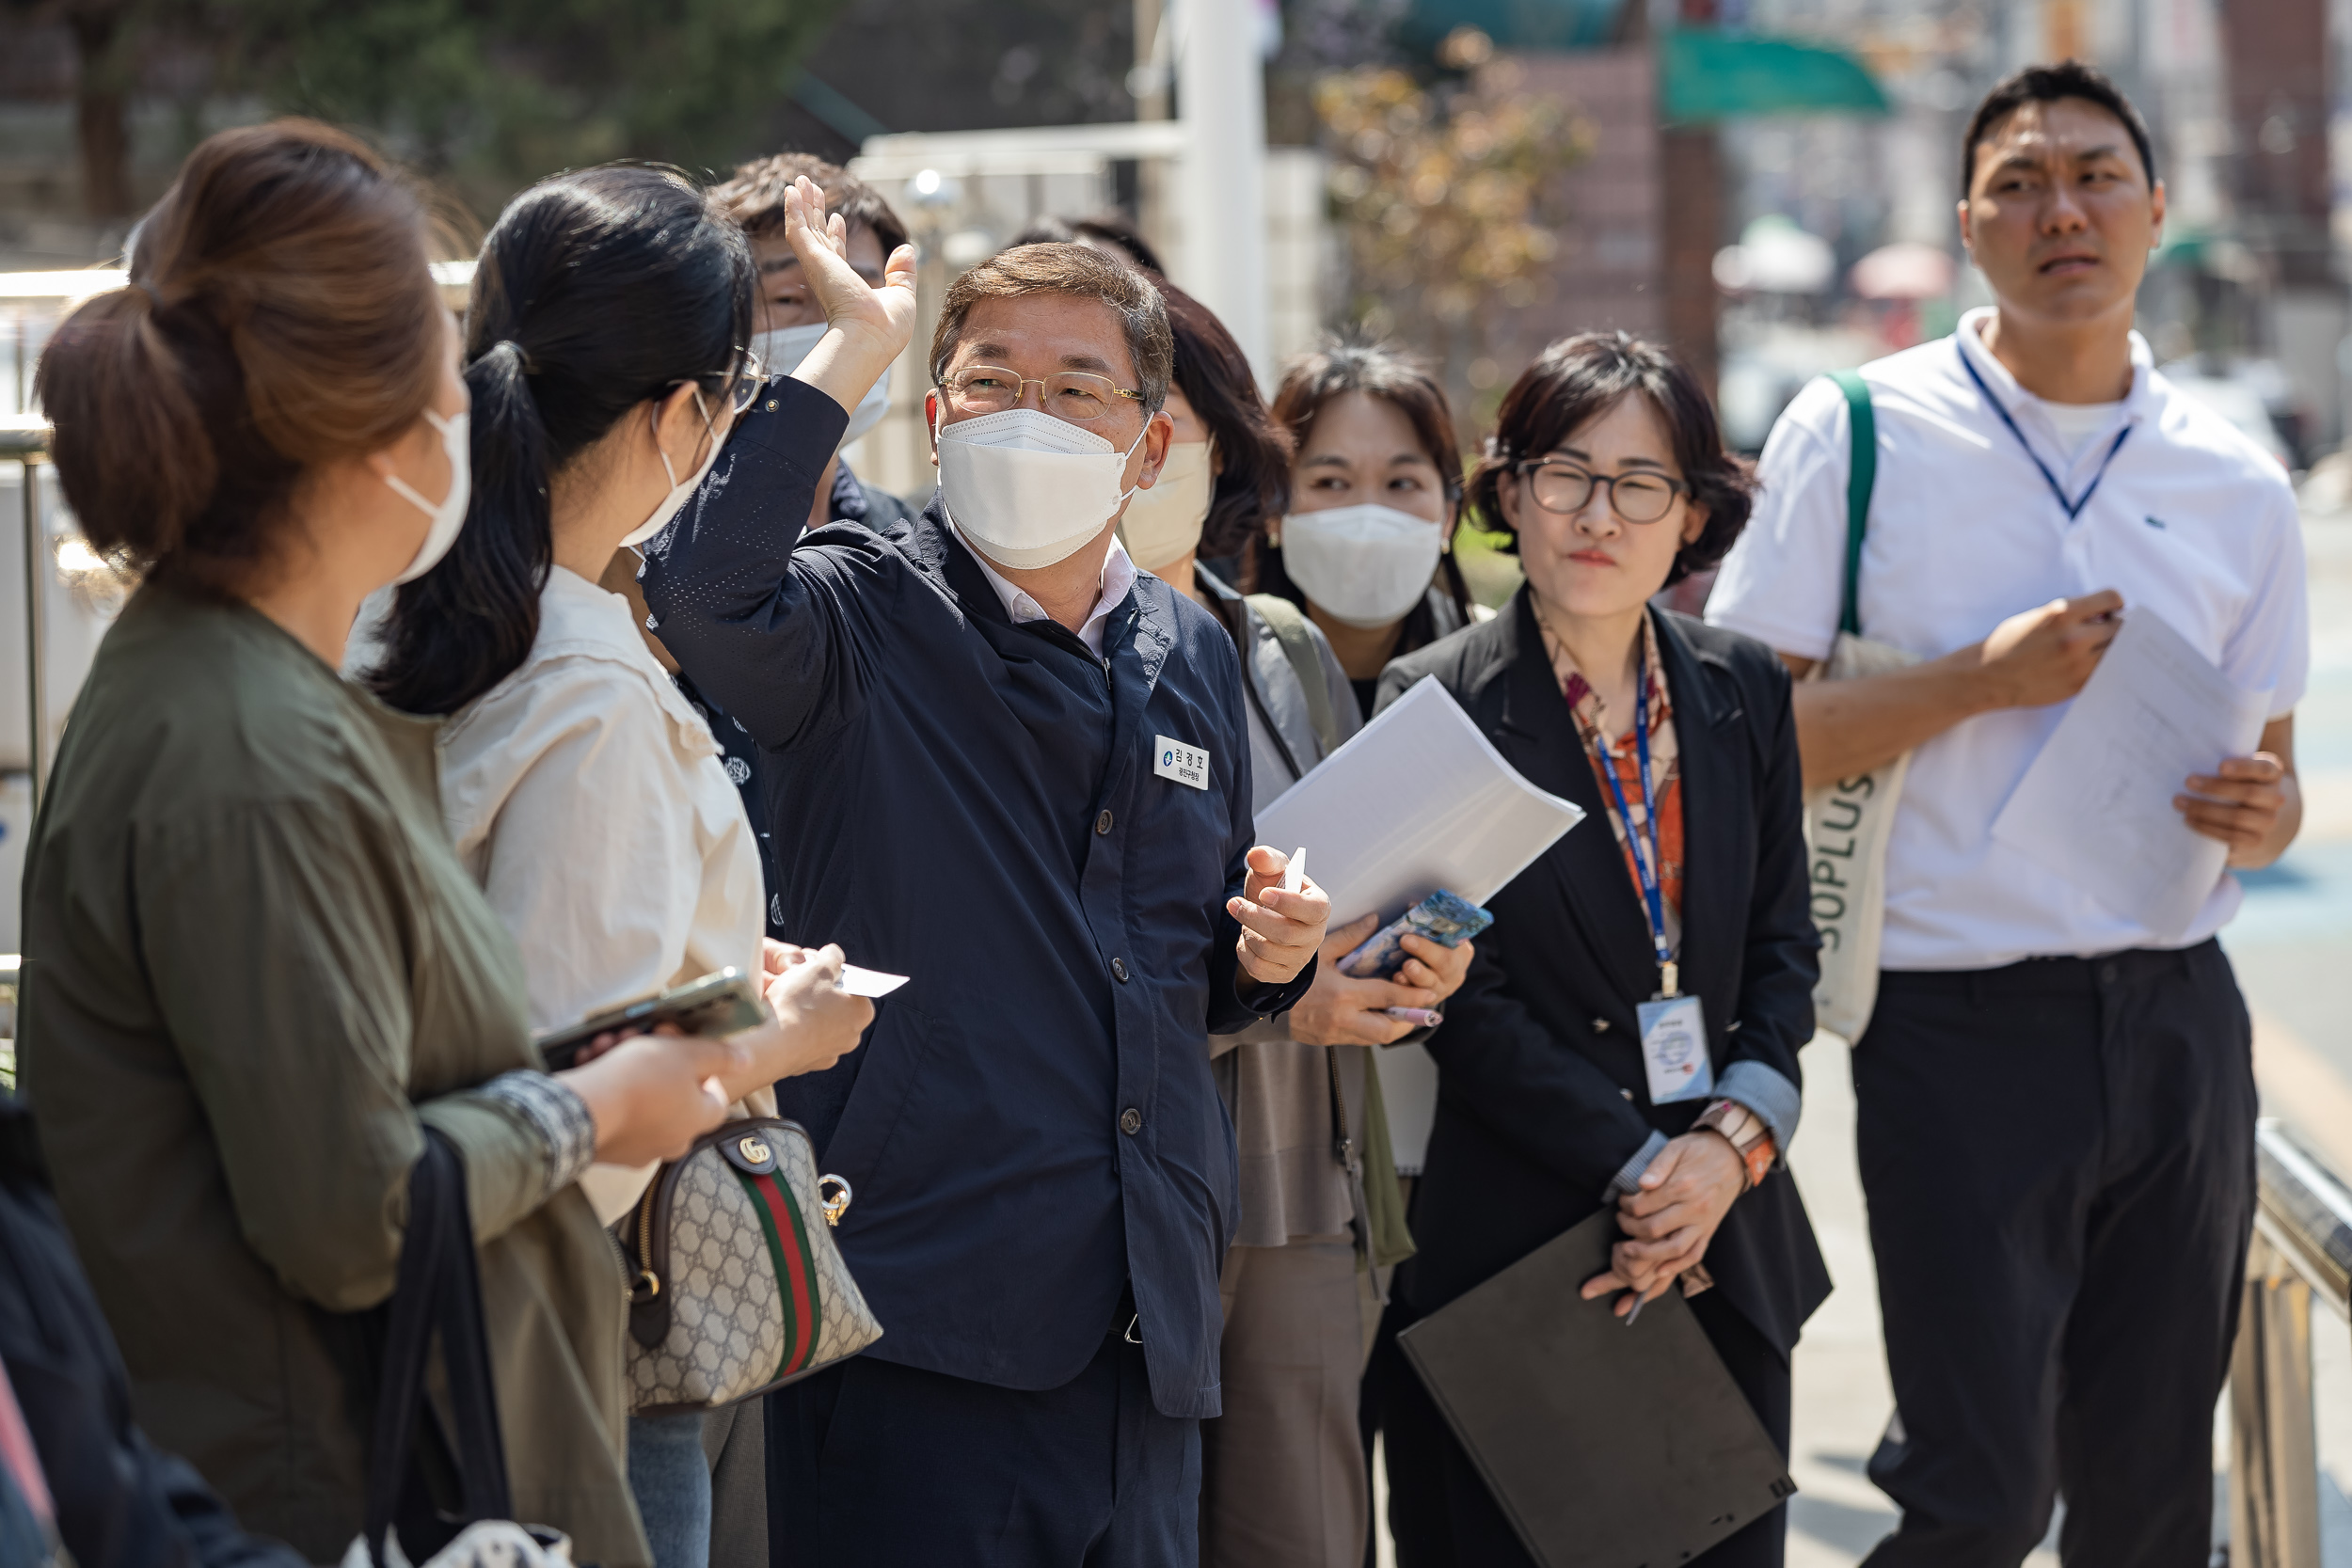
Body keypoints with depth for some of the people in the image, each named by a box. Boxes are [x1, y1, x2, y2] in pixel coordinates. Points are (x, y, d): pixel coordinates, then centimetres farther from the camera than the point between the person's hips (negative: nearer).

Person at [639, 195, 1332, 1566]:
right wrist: (854, 350, -20)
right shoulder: (866, 619, -3)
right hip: (925, 1317, -6)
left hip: (1145, 1334, 6)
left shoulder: (1192, 654, 15)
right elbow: (704, 586, -28)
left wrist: (1265, 956, 4)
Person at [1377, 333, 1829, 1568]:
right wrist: (1642, 1171, -14)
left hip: (1732, 1255, 4)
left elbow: (1782, 944, 10)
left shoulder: (1743, 692, 9)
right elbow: (1467, 1004, -9)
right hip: (1515, 1255, -4)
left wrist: (1737, 1138, -7)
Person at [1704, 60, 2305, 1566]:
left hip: (2178, 1019, 4)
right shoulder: (1855, 435, -2)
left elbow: (2269, 767, 17)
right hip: (1962, 1026, -4)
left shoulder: (2238, 485, 8)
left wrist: (2262, 812, -7)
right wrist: (1983, 679, -15)